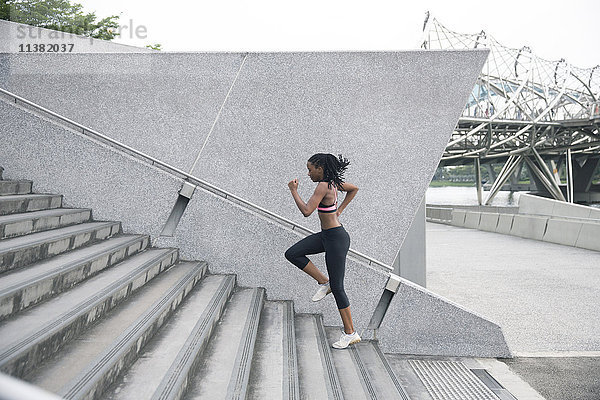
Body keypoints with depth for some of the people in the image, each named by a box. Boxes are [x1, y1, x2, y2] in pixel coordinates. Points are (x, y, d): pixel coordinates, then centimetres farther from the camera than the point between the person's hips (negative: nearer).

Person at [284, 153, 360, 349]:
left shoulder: (323, 186, -20)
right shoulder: (333, 182, 6)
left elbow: (306, 211, -28)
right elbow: (354, 189, 23)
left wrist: (294, 190, -14)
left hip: (336, 239, -10)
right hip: (326, 235, 10)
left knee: (337, 288, 0)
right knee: (292, 254, 2)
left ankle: (350, 333, 14)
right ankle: (324, 283, 11)